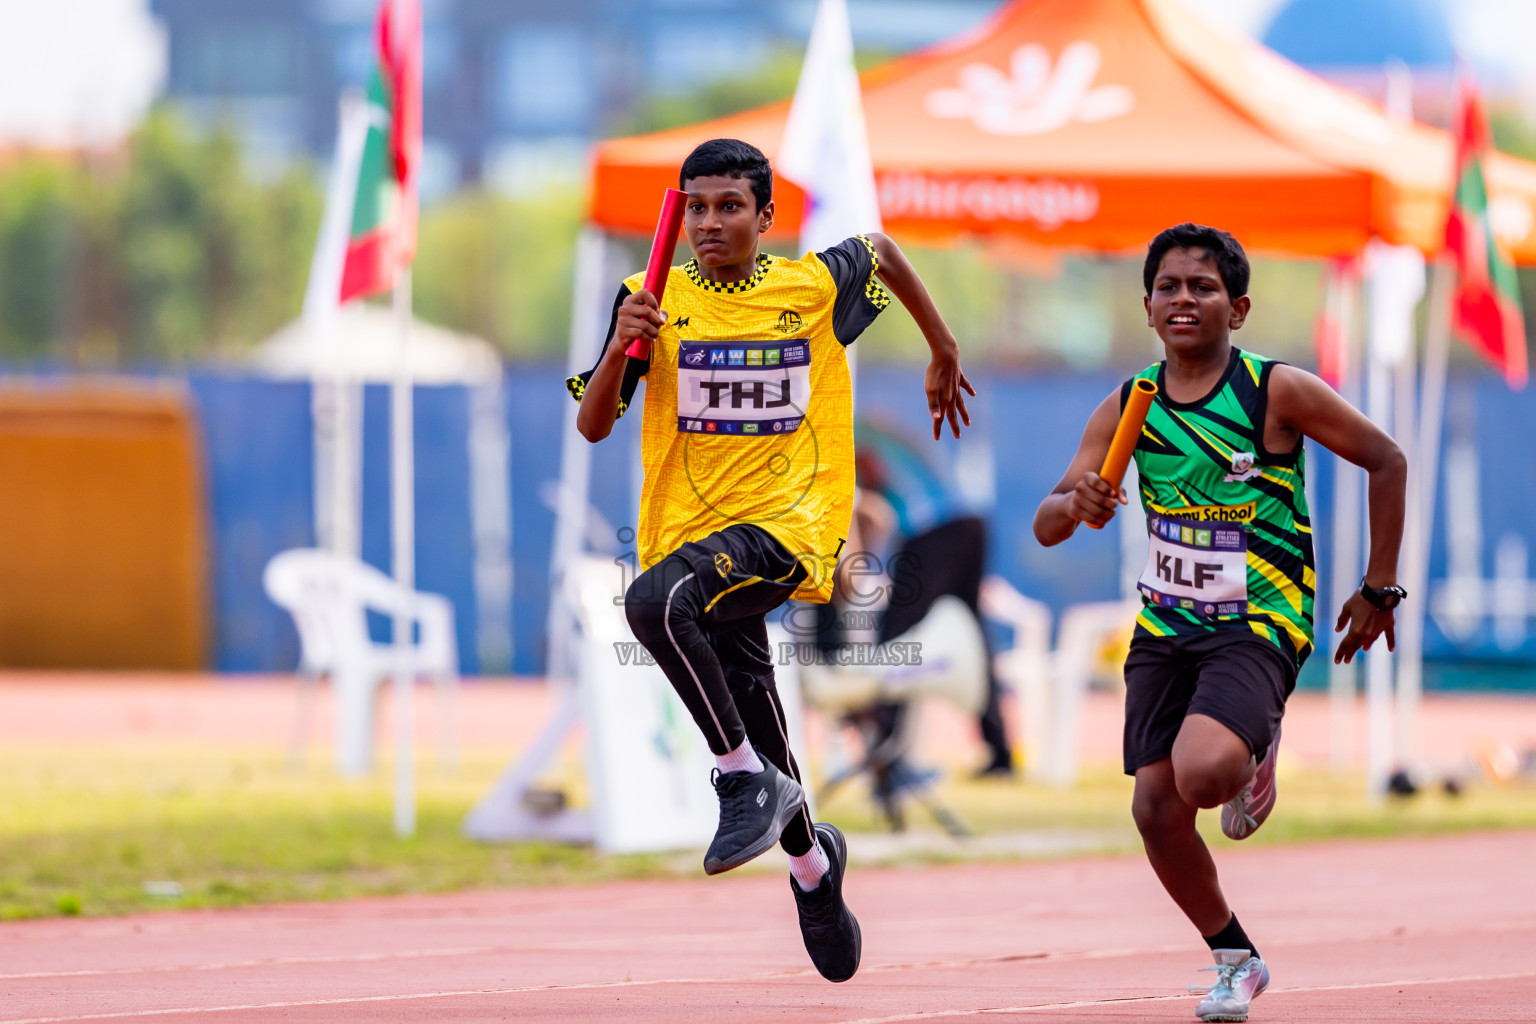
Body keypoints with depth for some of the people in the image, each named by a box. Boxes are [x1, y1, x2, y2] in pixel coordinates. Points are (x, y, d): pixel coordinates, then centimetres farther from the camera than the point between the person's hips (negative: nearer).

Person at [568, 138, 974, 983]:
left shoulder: (816, 284, 0)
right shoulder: (653, 299, 1)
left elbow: (882, 252, 23)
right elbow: (592, 425, -2)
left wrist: (943, 353, 32)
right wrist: (620, 347, -19)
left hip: (790, 524, -4)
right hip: (690, 527, 4)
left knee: (657, 599, -33)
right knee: (747, 713, 12)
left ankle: (751, 779, -22)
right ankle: (810, 858, 41)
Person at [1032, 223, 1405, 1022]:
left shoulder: (1278, 392, -11)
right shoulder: (1127, 409, 0)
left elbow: (1386, 462, -2)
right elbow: (1045, 527, -1)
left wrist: (1379, 591, -1)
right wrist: (1075, 505, -26)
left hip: (1259, 625, -5)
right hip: (1166, 627, 5)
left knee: (1203, 771, -30)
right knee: (1156, 809, -2)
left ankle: (1253, 758, 9)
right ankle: (1235, 959, 22)